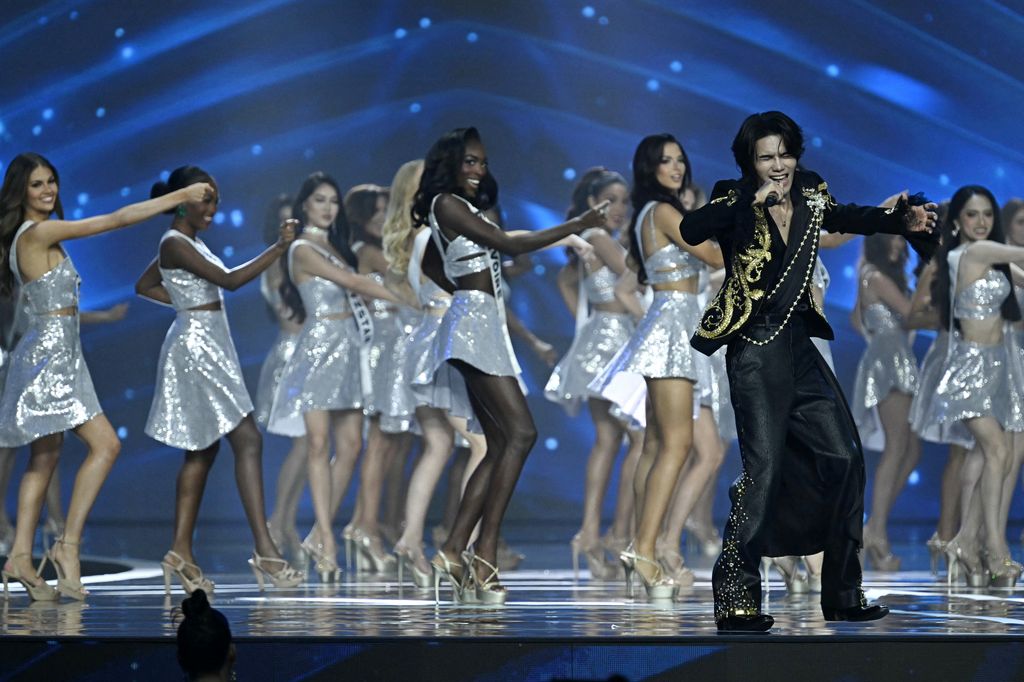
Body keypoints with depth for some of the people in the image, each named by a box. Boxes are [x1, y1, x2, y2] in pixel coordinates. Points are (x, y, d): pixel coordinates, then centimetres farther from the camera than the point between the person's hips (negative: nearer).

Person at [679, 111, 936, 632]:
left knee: (844, 457, 7)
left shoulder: (809, 197, 9)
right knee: (764, 466, -14)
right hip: (755, 349, -7)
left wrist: (904, 221, -7)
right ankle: (735, 599, -9)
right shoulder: (736, 204, -7)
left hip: (800, 346, 7)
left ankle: (844, 595, 17)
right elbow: (690, 231, -23)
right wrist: (754, 201, -29)